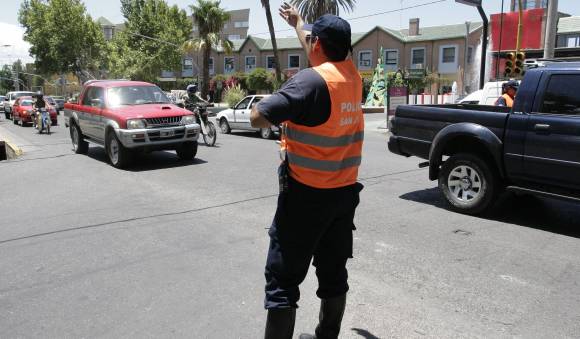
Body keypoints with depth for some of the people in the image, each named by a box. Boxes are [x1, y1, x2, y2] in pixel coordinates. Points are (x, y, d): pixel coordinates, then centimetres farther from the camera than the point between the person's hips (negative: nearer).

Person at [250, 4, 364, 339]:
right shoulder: (352, 75, 5)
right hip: (345, 192, 7)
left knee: (283, 279, 3)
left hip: (307, 195, -7)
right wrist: (297, 22, 41)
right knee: (334, 274, 17)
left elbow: (258, 117, -21)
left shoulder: (312, 80, -18)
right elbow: (324, 52, 25)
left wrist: (282, 112, 1)